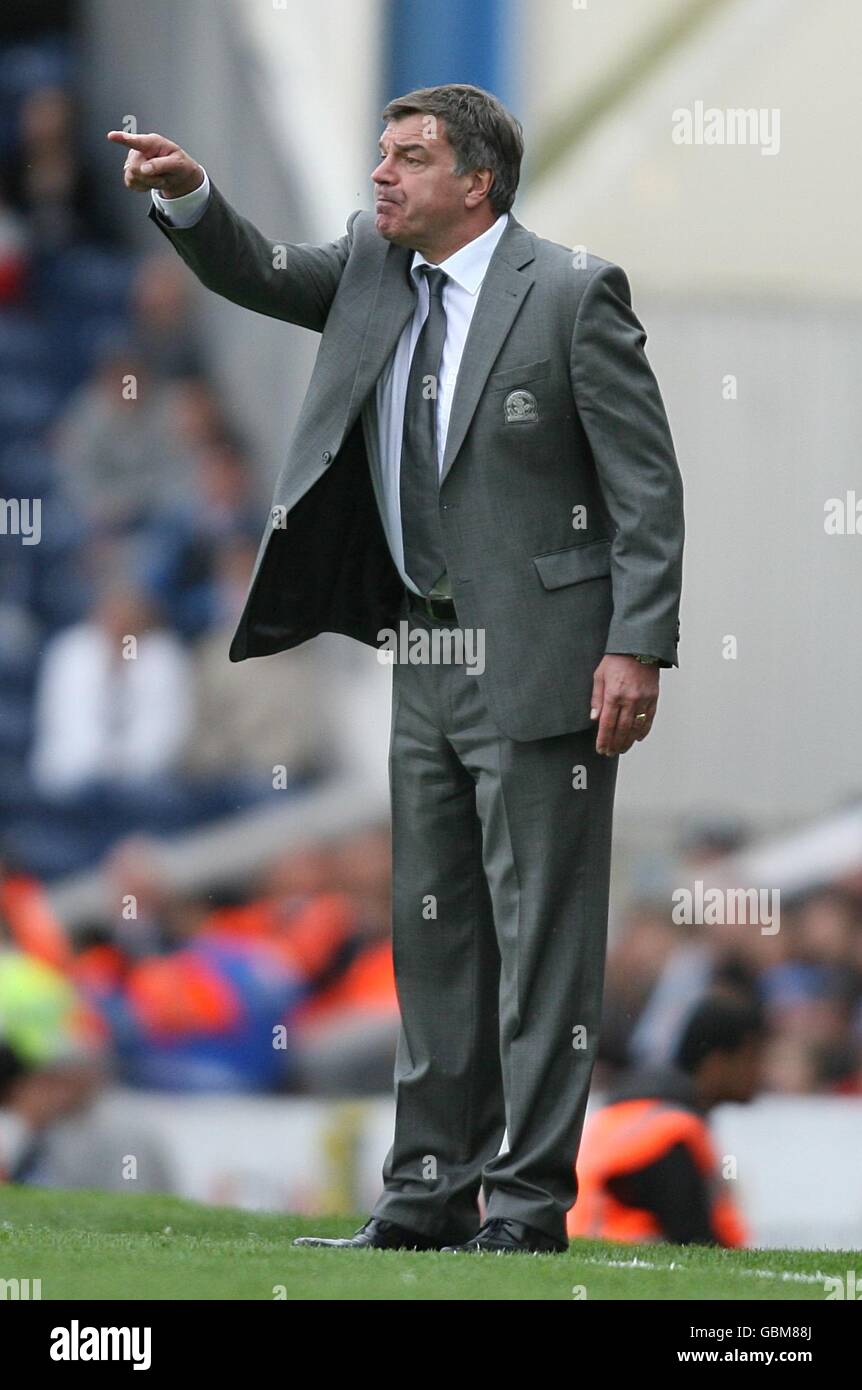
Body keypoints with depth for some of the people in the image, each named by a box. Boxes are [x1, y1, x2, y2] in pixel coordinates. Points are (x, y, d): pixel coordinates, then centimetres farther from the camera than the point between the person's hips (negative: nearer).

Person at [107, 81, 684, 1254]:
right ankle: (430, 1193, 16)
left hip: (538, 664, -7)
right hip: (427, 660, 7)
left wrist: (637, 648, -17)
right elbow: (255, 277, 14)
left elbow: (647, 484, -11)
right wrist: (186, 196, -8)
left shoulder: (573, 296, -11)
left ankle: (528, 1204, -2)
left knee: (541, 935, -4)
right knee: (433, 933, 10)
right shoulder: (375, 270, 8)